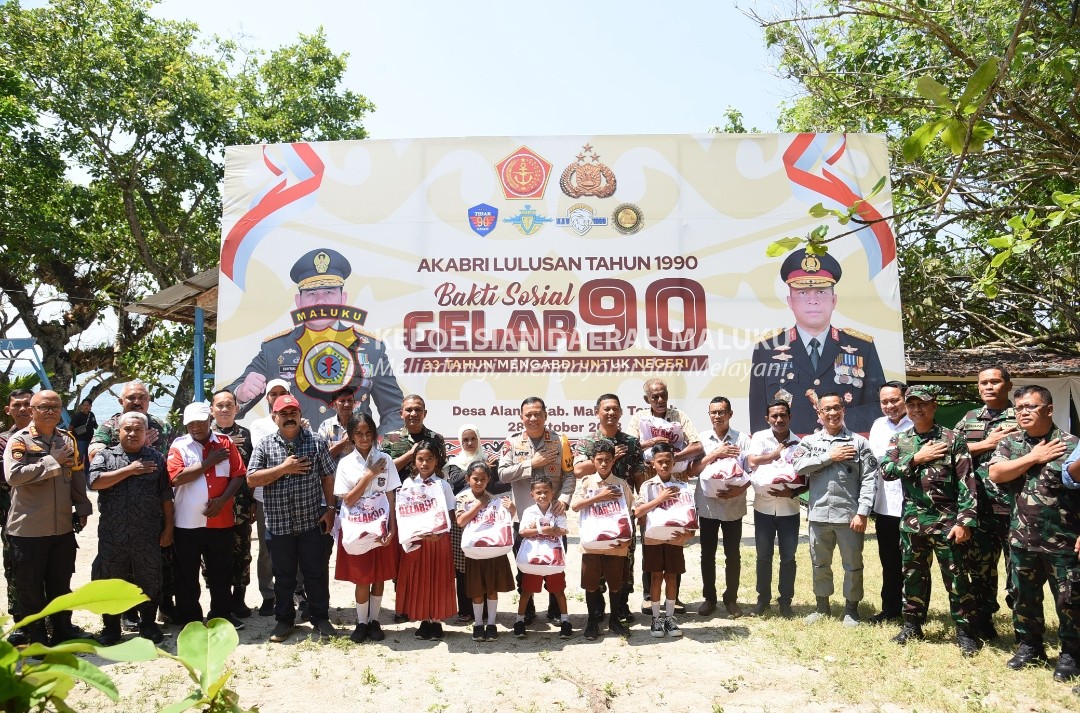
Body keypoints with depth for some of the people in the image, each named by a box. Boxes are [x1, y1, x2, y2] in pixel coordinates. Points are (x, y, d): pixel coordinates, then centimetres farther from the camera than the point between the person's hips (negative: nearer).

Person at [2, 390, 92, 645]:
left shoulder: (67, 439, 7)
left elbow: (77, 476, 12)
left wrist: (82, 508, 8)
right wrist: (53, 462, -20)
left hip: (63, 527, 5)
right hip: (28, 529, -4)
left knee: (61, 584, 15)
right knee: (31, 587, 8)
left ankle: (63, 630, 29)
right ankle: (36, 638, 20)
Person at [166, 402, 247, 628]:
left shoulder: (225, 443, 4)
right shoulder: (178, 446, -2)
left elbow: (238, 475, -1)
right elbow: (176, 477, -16)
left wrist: (222, 499, -14)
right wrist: (208, 463, -14)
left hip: (220, 521, 2)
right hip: (187, 523, -1)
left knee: (222, 572, 12)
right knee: (187, 575, 8)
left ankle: (222, 614, 25)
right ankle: (189, 619, 21)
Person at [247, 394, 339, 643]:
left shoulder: (316, 443, 1)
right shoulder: (264, 445, 1)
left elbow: (327, 477, 4)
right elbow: (251, 479, -7)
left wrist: (330, 509, -1)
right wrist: (284, 468, -15)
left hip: (312, 521, 0)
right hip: (278, 524, 0)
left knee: (316, 573, 7)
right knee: (283, 575, 12)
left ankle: (320, 618, 21)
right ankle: (284, 620, 26)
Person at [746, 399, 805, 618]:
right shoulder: (760, 437, -4)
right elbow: (752, 462, -21)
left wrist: (793, 493, -17)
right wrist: (778, 452, -16)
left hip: (789, 509, 0)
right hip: (763, 507, 0)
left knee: (788, 557, 8)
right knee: (764, 556, 11)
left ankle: (785, 601, 23)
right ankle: (763, 598, 26)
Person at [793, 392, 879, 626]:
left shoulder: (858, 442, 0)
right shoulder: (809, 442, 6)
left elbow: (869, 479, -5)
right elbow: (799, 466, -10)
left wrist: (862, 512, -11)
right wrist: (829, 457, -13)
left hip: (849, 515, -2)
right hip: (819, 515, 2)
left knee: (853, 564, 8)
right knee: (820, 564, 15)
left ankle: (851, 608, 24)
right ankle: (822, 606, 30)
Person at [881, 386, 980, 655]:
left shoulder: (952, 439, -5)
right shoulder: (899, 440, 7)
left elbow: (966, 482, -8)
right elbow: (885, 471, -6)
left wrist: (964, 521, -14)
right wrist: (917, 458, -15)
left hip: (946, 521, -3)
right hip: (912, 521, 4)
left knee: (955, 576, 2)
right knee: (913, 575, 14)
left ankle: (964, 630, 14)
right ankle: (912, 625, 26)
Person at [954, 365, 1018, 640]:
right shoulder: (969, 419, 14)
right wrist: (987, 444, -7)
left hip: (1013, 506, -3)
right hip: (978, 507, 4)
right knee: (979, 565, 11)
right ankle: (982, 621, 25)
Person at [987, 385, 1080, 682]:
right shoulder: (1009, 443, 6)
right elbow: (995, 474, -9)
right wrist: (1033, 458, -13)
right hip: (1022, 540, 4)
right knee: (1024, 597, 15)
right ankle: (1029, 646, 30)